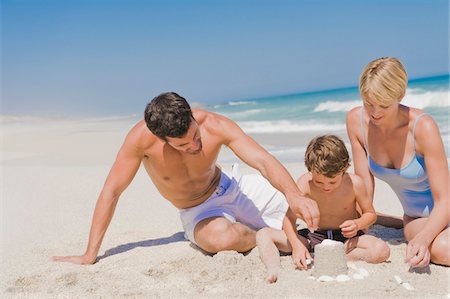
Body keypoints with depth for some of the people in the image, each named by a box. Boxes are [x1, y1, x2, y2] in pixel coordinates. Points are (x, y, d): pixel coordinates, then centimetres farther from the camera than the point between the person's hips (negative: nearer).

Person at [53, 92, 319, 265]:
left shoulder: (215, 126, -28)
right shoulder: (142, 138, -31)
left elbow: (264, 161, -35)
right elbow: (111, 192, -25)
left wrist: (294, 196, -55)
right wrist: (90, 255, -24)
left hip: (231, 188, 2)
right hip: (198, 212, -2)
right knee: (221, 239, -39)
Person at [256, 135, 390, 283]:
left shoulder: (355, 183, -16)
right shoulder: (305, 183, -17)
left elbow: (371, 214, 0)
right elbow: (289, 219, -16)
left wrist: (357, 224, -23)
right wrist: (296, 245, -34)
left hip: (345, 237, 0)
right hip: (313, 237, 1)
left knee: (382, 251, -31)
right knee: (263, 235, -15)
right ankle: (274, 270, -41)